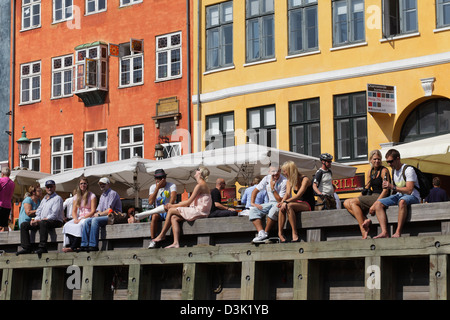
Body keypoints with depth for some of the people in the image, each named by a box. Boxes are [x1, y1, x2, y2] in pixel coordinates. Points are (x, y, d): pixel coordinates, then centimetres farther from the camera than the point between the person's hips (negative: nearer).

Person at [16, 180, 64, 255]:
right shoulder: (44, 199, 24)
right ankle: (26, 248, -13)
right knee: (24, 225, -3)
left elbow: (54, 215, -14)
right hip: (41, 221, 8)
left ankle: (42, 247, -42)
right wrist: (35, 220, -4)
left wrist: (39, 220, -18)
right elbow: (38, 212, 20)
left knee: (43, 223, -40)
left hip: (55, 222, -8)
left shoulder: (57, 198, -2)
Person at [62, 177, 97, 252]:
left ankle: (73, 247, -35)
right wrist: (76, 219, -8)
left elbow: (93, 211, -5)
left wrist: (82, 218, -16)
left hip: (88, 217, -5)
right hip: (79, 218, 5)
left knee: (80, 225, -37)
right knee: (67, 225, -26)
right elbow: (74, 211, 14)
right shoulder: (76, 197, 19)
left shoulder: (92, 196, 3)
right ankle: (77, 246, -33)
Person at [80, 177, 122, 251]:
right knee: (87, 221, -12)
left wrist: (99, 214, -7)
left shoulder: (112, 193, -5)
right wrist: (96, 213, -2)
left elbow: (109, 210, -13)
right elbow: (99, 210, 20)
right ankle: (84, 245, -22)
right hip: (104, 217, 8)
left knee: (95, 220, -31)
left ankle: (93, 245, -36)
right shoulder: (102, 196, 23)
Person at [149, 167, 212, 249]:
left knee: (171, 210, -6)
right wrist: (175, 205, 13)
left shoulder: (200, 185, -12)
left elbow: (188, 202, -13)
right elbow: (191, 202, 19)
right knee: (174, 218, 1)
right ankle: (176, 243, -11)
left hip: (199, 211, -10)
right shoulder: (203, 185, 21)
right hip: (198, 211, 10)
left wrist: (173, 206, -4)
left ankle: (161, 235, 4)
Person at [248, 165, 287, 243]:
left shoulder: (284, 182, -15)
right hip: (270, 203, 6)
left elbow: (281, 200, -19)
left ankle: (266, 233, -28)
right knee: (253, 210, -15)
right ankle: (261, 233, -33)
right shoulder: (267, 178, 2)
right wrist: (252, 203, -3)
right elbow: (256, 190, 10)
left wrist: (273, 189, -24)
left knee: (274, 210, -40)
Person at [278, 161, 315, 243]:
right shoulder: (289, 181, 11)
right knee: (281, 208, -22)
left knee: (288, 206, -33)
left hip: (308, 205, -7)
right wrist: (282, 202, -24)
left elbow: (299, 195, -23)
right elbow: (287, 194, -2)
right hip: (298, 203, 7)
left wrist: (286, 202, -34)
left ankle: (294, 233, -36)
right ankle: (280, 234, -29)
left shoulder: (305, 179, -12)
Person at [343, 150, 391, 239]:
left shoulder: (384, 171, -7)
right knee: (346, 203, -7)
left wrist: (375, 204, -23)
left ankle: (363, 230, -26)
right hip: (371, 196, 8)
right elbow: (367, 188, 20)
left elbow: (385, 190, -15)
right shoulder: (370, 172, 16)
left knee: (353, 202, -21)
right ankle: (365, 220, -26)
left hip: (380, 198, -8)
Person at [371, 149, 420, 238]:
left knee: (402, 201, -42)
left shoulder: (408, 170, -11)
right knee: (378, 203, -13)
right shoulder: (393, 170, 15)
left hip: (412, 197, -8)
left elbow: (409, 190, -20)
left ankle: (398, 232, -43)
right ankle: (384, 232, -28)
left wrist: (392, 187, -22)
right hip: (398, 196, 8)